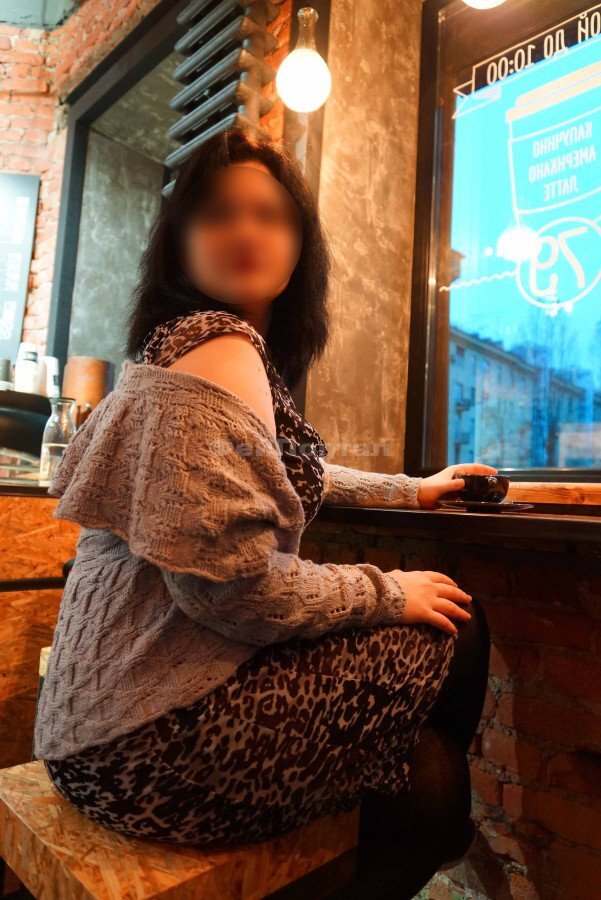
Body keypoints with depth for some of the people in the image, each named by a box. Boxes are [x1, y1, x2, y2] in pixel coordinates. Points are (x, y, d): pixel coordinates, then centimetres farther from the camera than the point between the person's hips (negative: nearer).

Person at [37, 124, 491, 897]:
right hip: (156, 742, -9)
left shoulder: (239, 352, 13)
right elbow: (228, 579, -27)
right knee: (455, 635, 1)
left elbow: (285, 476, 26)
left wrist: (411, 489, 29)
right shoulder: (214, 352, -19)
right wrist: (390, 592, -12)